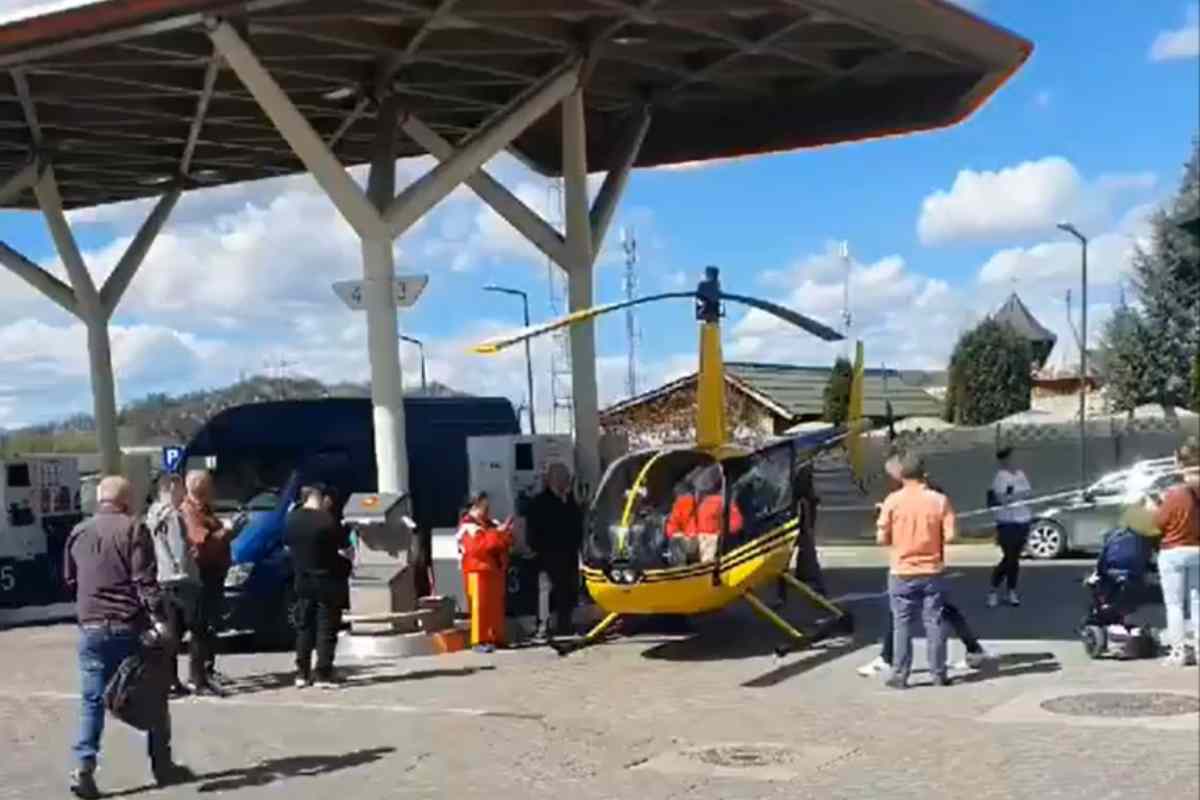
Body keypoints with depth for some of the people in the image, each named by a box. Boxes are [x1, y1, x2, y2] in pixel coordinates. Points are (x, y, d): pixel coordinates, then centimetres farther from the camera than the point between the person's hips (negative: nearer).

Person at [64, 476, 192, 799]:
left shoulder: (78, 533, 11)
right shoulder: (133, 529, -7)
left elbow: (70, 580, 22)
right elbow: (145, 580, -15)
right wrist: (158, 617, -17)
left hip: (92, 628, 4)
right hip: (130, 626, -4)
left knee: (92, 702, 7)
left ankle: (84, 768, -6)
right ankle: (162, 765, 16)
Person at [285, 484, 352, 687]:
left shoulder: (292, 519, 1)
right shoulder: (327, 521, -18)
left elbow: (288, 544, 12)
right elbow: (345, 546, -10)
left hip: (302, 582, 6)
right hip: (327, 581, -6)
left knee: (304, 627, 14)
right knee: (326, 628, 1)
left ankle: (302, 674, 15)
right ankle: (322, 675, 0)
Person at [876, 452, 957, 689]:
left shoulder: (893, 500, -8)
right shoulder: (939, 500, -6)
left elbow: (882, 538, -7)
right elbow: (949, 536, -8)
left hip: (902, 573, -1)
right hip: (932, 572, 1)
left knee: (902, 625, 6)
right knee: (934, 623, 9)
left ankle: (900, 676, 8)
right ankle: (939, 674, 14)